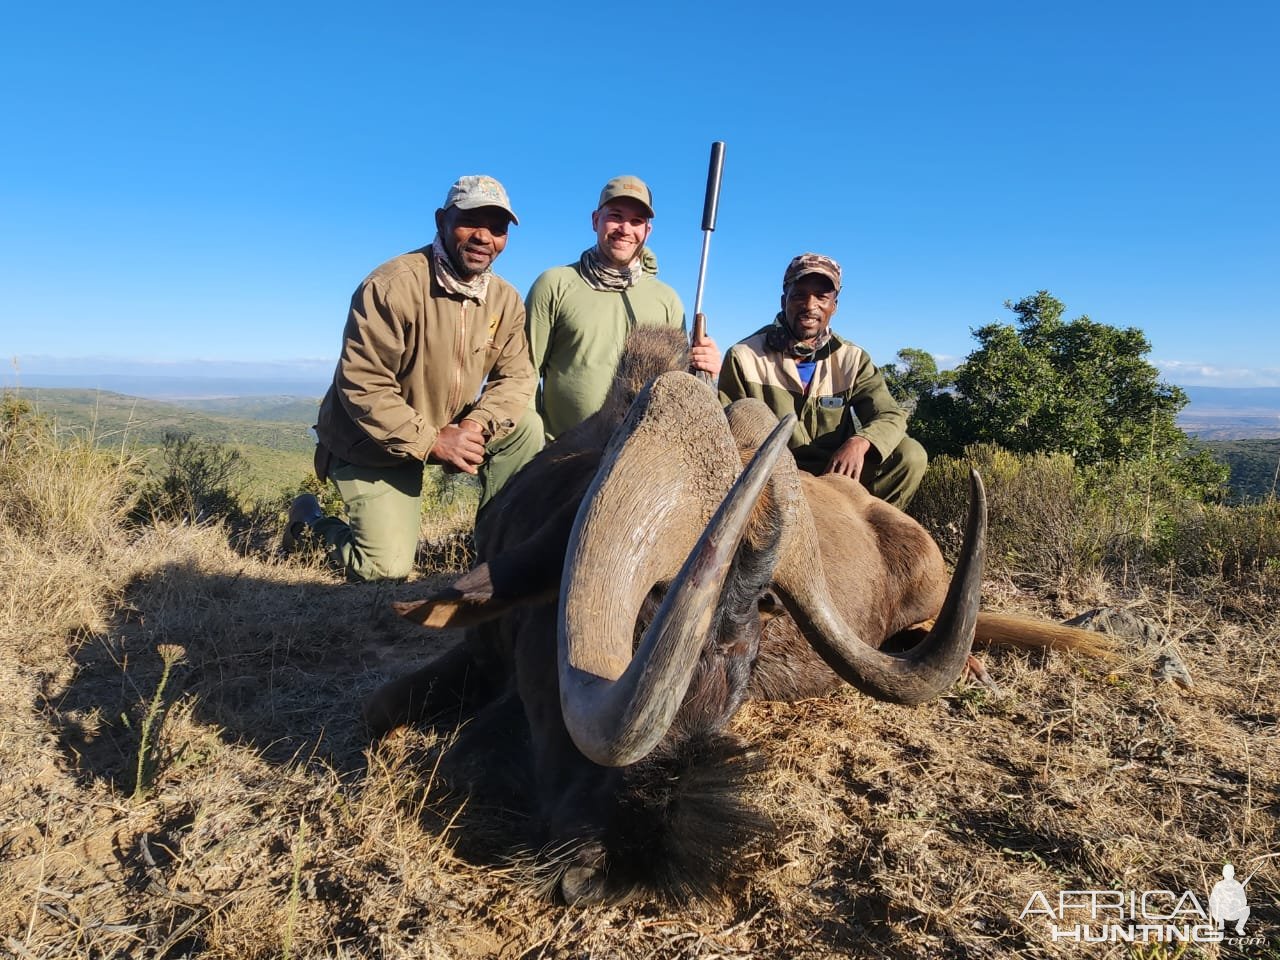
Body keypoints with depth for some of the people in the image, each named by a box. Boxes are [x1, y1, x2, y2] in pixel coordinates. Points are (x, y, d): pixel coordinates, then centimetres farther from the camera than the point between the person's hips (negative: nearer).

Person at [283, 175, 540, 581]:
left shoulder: (505, 299, -4)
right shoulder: (392, 286, -24)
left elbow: (516, 376, -6)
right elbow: (362, 385, -26)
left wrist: (474, 426, -24)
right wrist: (429, 442, -28)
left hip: (453, 430, 6)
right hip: (371, 443, -6)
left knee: (524, 426, -17)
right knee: (386, 568, -11)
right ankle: (311, 520, 20)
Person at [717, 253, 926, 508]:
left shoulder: (852, 360, 4)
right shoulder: (744, 357, -5)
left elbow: (890, 416, -4)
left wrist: (859, 442, -29)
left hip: (836, 474, 3)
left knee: (910, 454, -16)